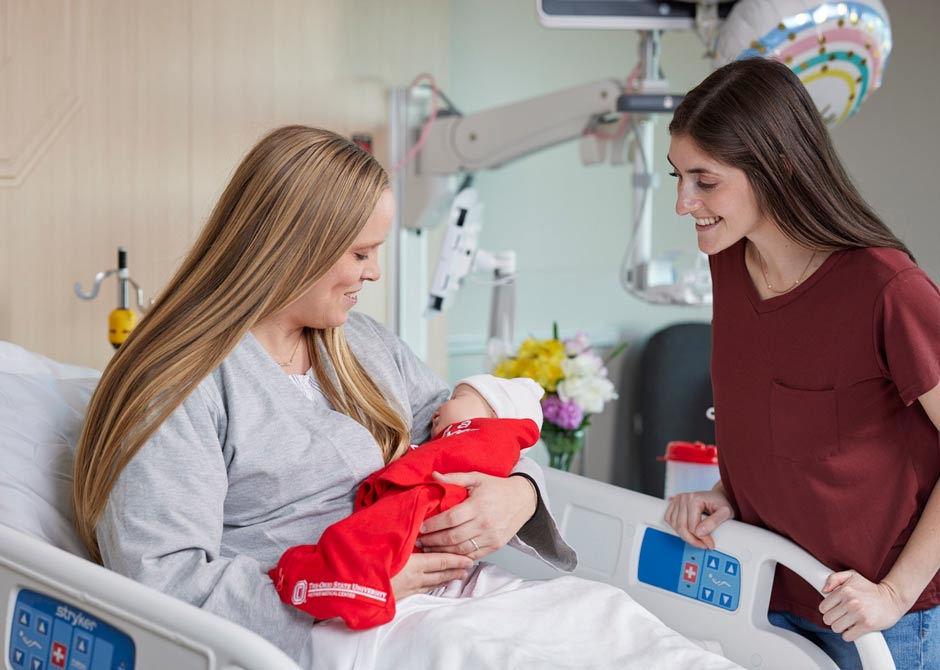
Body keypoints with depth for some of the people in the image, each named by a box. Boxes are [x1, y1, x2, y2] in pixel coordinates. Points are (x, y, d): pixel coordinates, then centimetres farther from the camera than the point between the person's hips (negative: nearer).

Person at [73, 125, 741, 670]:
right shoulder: (182, 384, -6)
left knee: (604, 607, -20)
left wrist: (517, 494, 0)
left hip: (448, 598, 8)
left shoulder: (362, 343, 21)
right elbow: (163, 580, -13)